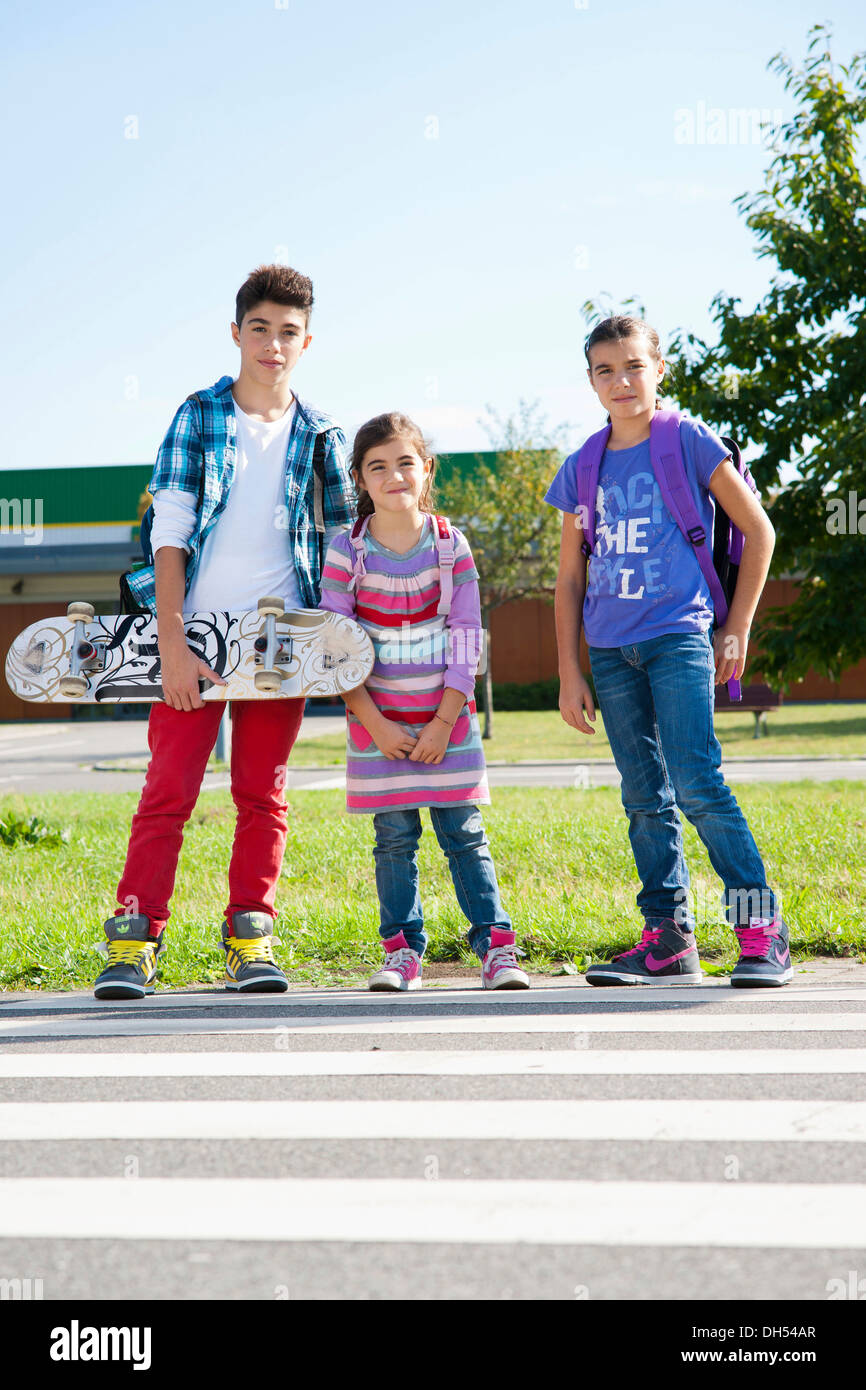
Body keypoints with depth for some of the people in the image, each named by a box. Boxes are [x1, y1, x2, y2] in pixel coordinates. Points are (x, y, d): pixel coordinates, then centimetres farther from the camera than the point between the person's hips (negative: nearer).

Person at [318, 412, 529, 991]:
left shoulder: (451, 546, -2)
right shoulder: (347, 552, -4)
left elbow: (467, 640, -1)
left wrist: (443, 722, -8)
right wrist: (375, 724, -10)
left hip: (445, 716, 0)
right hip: (379, 720, 0)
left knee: (464, 835, 0)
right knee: (395, 839, 3)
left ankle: (497, 947, 5)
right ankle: (403, 952, 12)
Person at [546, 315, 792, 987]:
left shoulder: (690, 442, -1)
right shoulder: (583, 469, 10)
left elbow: (758, 531, 2)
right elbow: (570, 579, 14)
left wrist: (736, 630, 0)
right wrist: (570, 675, 8)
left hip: (678, 636, -5)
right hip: (611, 650, 5)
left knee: (697, 783, -15)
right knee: (644, 797, 7)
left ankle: (763, 930, -9)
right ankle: (668, 939, 13)